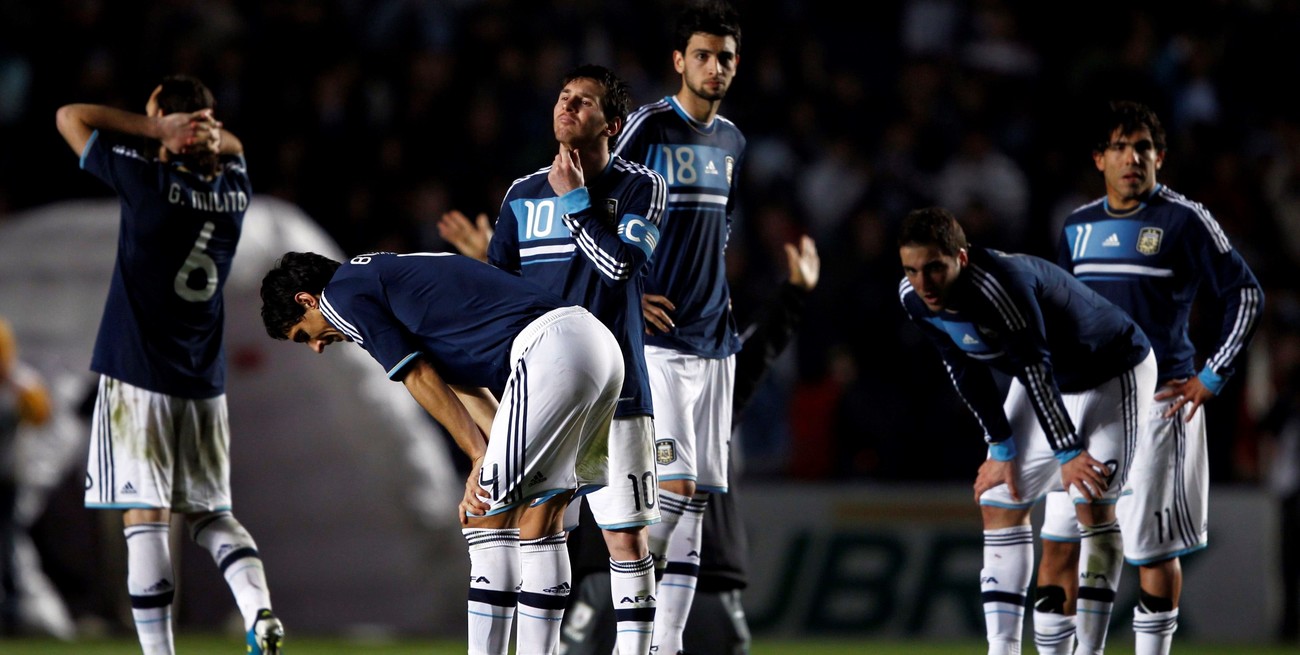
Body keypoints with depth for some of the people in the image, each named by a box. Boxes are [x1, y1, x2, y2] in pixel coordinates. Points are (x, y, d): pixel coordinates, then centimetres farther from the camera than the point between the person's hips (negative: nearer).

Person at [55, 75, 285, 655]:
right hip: (206, 381, 5)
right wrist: (209, 138, 5)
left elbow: (70, 117, -1)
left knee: (145, 517, -4)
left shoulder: (146, 179, -11)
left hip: (139, 377, -5)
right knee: (211, 514, 13)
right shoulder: (235, 188, 4)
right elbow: (233, 146, 30)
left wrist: (161, 128, -7)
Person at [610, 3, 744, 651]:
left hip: (714, 341, 7)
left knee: (698, 499, 5)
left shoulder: (731, 141, 15)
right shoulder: (649, 127, -8)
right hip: (658, 338, -7)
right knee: (675, 487, -15)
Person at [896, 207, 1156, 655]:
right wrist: (1001, 449, -4)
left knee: (1092, 501, -16)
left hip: (1114, 374, -8)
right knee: (999, 503, 0)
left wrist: (1068, 453, -27)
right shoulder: (915, 299, -16)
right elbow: (967, 373, -4)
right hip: (1047, 382, 8)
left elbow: (1036, 368, -33)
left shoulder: (999, 282, -40)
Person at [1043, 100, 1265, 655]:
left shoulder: (1184, 221, -3)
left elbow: (1245, 295, -2)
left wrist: (1212, 378, -5)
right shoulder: (1078, 227, 13)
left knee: (1153, 547, -4)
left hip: (1159, 400, -5)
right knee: (1064, 542, -1)